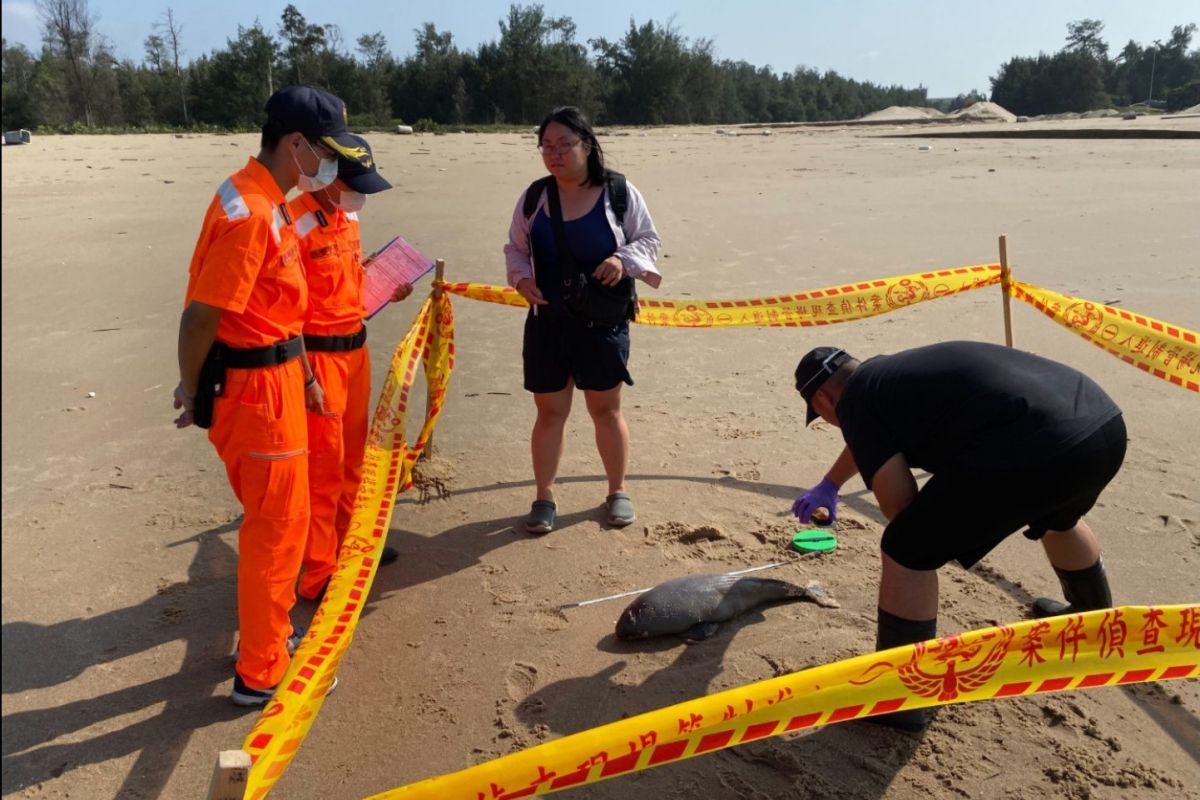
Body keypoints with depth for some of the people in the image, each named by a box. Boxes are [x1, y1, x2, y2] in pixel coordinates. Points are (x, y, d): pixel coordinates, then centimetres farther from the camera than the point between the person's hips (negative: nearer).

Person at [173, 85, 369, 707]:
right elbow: (201, 313, -23)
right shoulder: (249, 213, -21)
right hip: (251, 387, -10)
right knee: (276, 524, 1)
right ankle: (260, 673, 16)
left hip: (276, 380, 10)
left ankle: (270, 634, 39)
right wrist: (192, 391, -10)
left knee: (278, 517, 21)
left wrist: (304, 376, 22)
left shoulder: (270, 205, 11)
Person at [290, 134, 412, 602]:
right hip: (319, 353, -8)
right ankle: (319, 576, 9)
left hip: (356, 347, 8)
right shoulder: (296, 225, -18)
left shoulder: (349, 217, 9)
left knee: (353, 453, 17)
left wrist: (384, 292, 5)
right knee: (324, 463, -2)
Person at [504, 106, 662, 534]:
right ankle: (544, 497, 21)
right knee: (550, 411, 7)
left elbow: (648, 239, 2)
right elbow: (515, 247, 11)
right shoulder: (534, 196, 1)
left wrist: (624, 260, -18)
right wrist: (521, 277, -10)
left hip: (605, 321, -2)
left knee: (606, 410, 9)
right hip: (549, 319, 2)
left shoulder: (619, 192, -5)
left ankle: (617, 492, 27)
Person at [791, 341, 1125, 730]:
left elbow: (899, 501, -1)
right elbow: (870, 439, 51)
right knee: (1059, 518, 41)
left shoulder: (855, 399, 5)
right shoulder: (889, 372, 31)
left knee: (907, 551, 4)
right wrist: (828, 486, 68)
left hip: (1037, 447, -10)